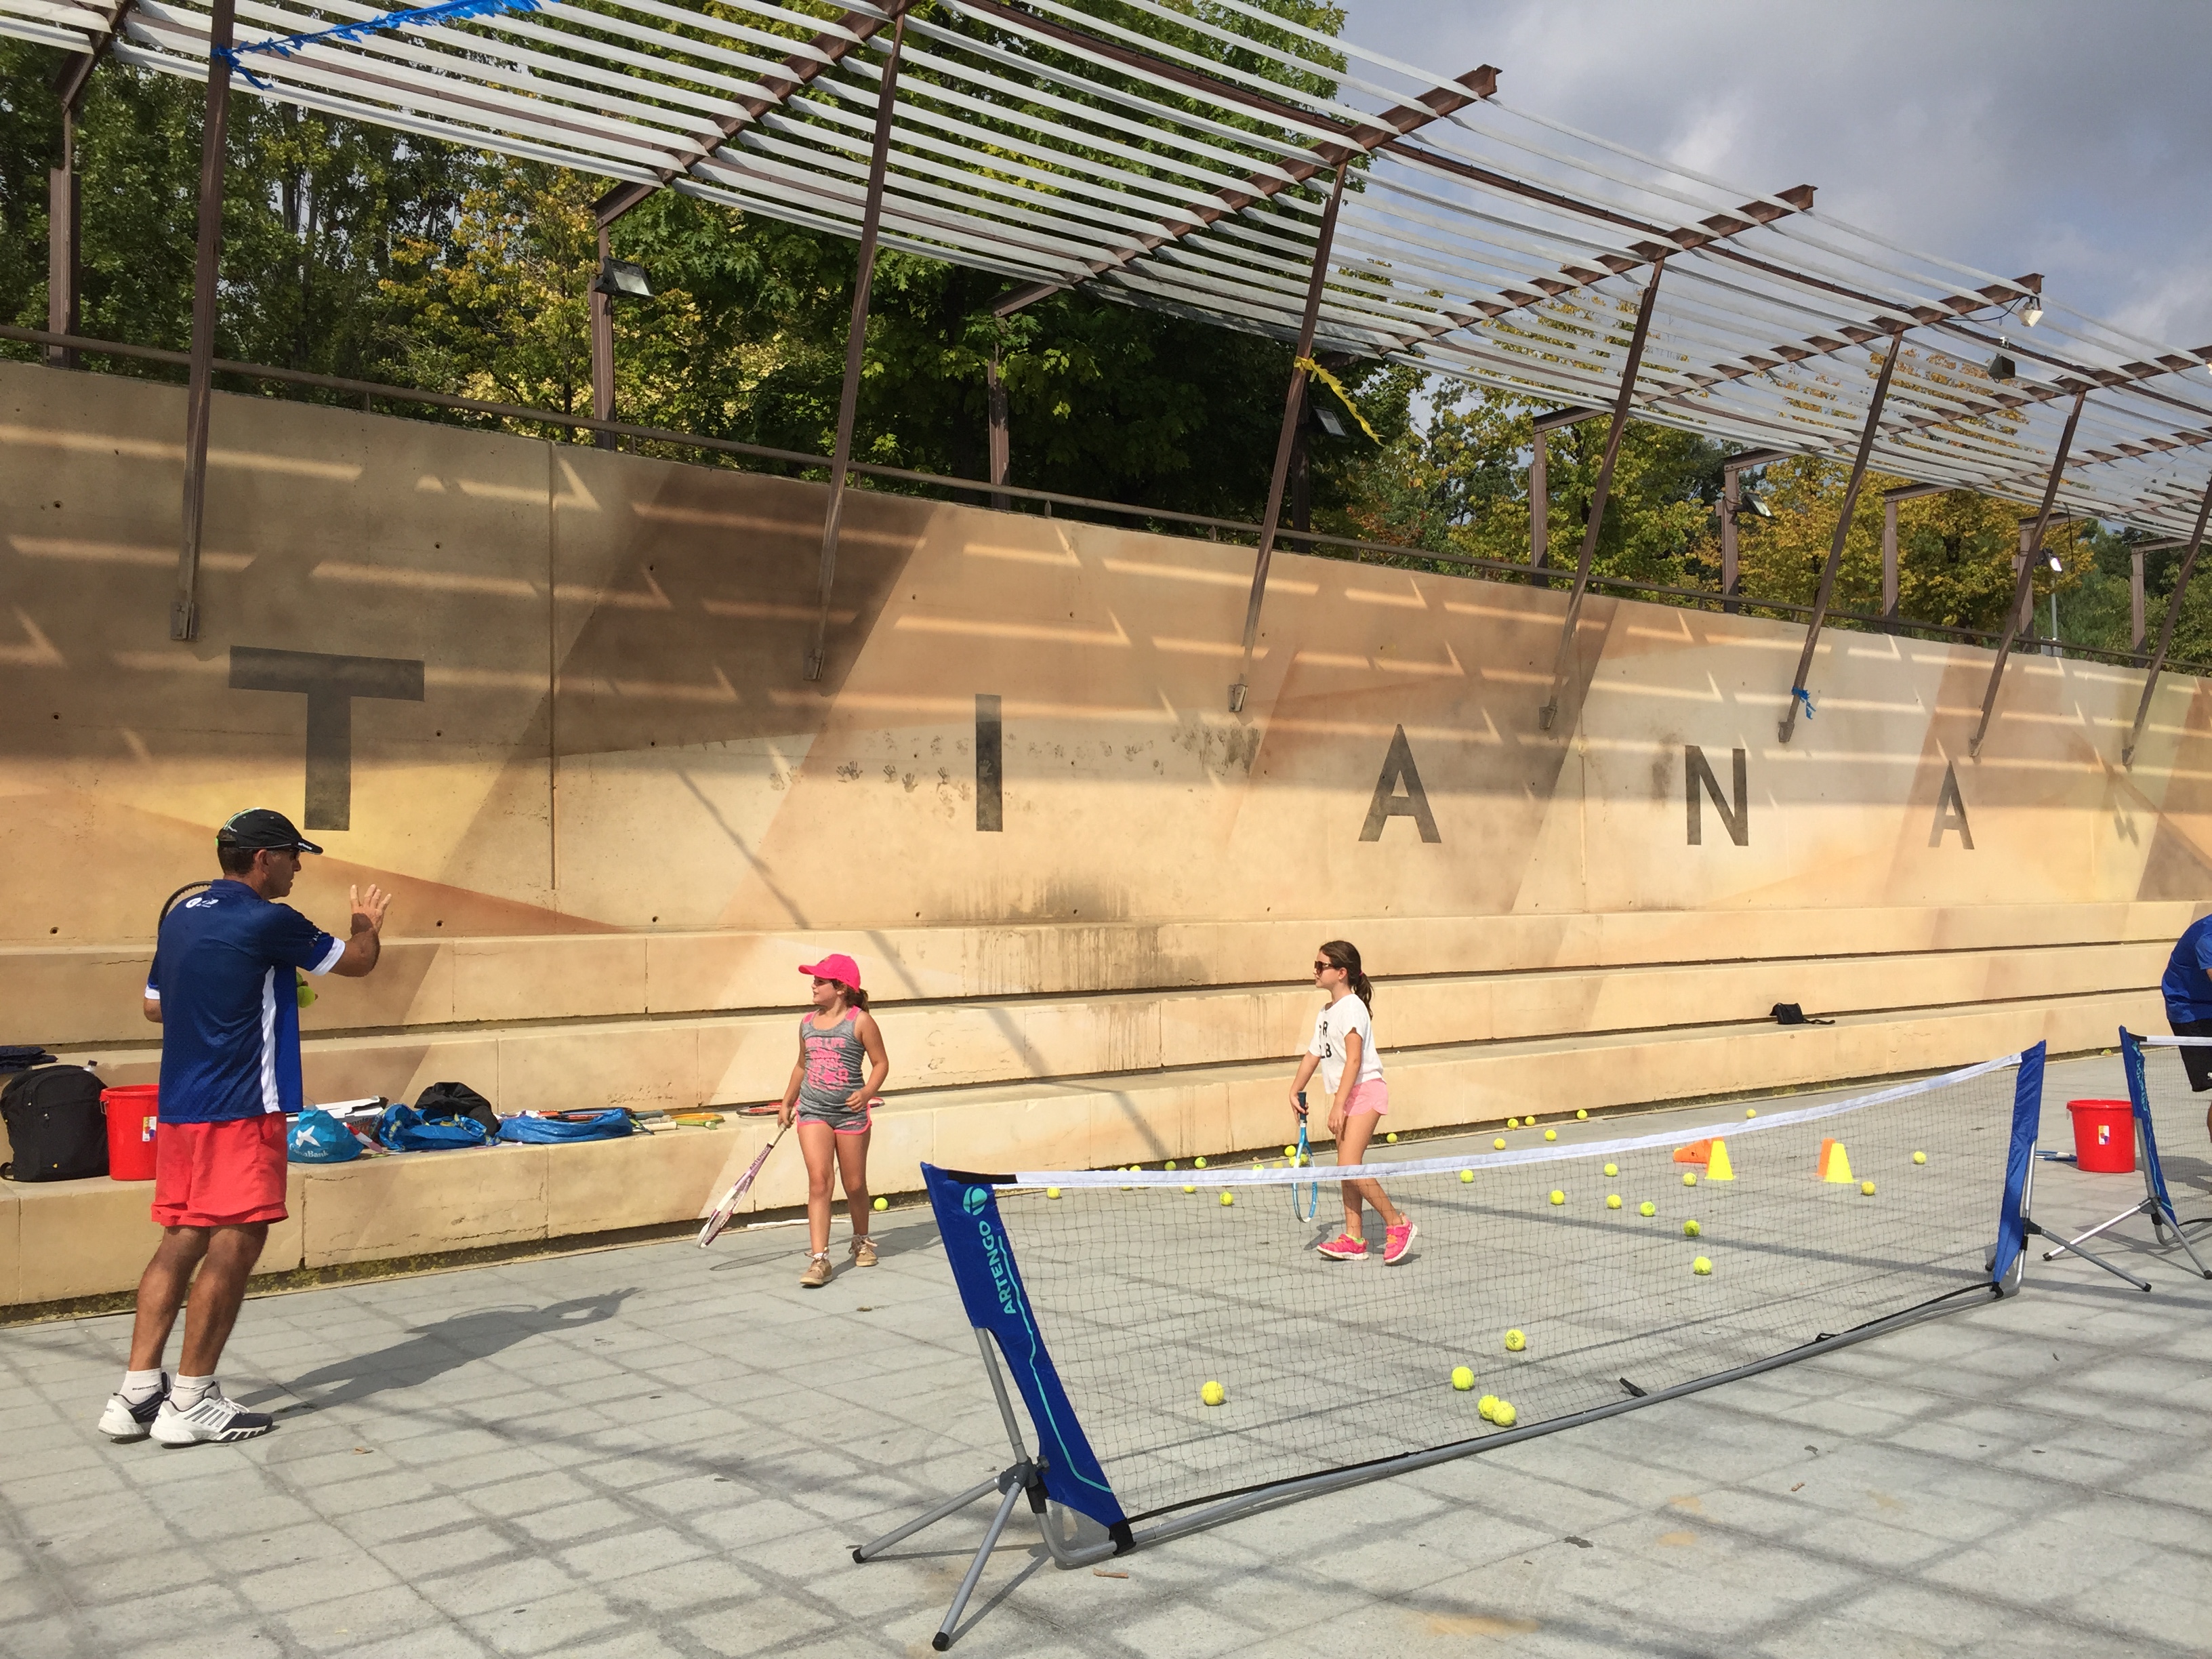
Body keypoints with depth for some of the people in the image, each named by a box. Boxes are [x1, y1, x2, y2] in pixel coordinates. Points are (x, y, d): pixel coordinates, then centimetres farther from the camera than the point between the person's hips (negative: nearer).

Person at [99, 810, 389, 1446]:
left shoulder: (181, 917, 12)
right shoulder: (267, 922, -12)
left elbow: (155, 1006, 23)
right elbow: (355, 962, 2)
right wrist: (367, 925, 22)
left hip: (180, 1106, 9)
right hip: (240, 1108, -9)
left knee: (182, 1241, 11)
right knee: (236, 1244, -2)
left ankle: (136, 1394, 13)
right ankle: (189, 1403, 3)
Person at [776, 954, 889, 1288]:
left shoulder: (860, 1021, -6)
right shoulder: (807, 1023, 8)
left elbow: (881, 1063, -3)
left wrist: (867, 1092, -18)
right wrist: (787, 1102, 23)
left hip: (850, 1113, -3)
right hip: (812, 1111, 3)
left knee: (854, 1185, 10)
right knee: (819, 1181, -11)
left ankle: (862, 1241, 36)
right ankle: (819, 1259, -12)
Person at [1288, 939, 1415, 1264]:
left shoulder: (1352, 1007, -13)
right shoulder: (1325, 1014, 15)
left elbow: (1354, 1060, -20)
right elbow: (1313, 1055, 21)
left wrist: (1338, 1105, -23)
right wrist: (1296, 1091, 12)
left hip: (1365, 1091, -9)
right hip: (1347, 1098, 10)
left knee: (1350, 1165, -16)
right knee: (1348, 1168, 7)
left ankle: (1398, 1223, -6)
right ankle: (1354, 1239, 11)